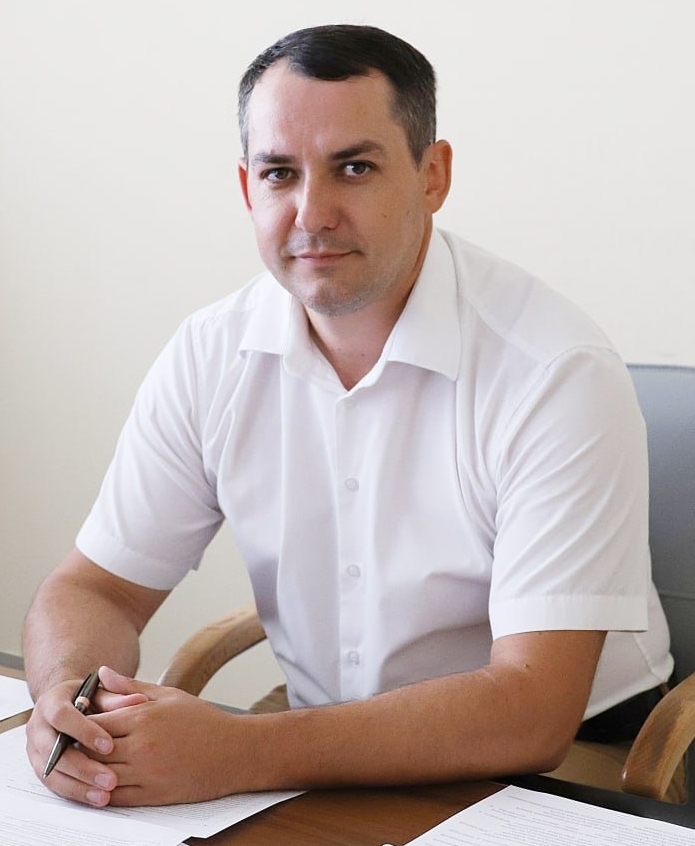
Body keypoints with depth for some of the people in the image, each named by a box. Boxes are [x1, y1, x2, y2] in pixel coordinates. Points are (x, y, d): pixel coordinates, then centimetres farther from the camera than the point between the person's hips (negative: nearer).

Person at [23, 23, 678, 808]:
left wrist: (242, 754, -33)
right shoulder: (209, 358, -3)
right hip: (324, 761, 4)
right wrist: (65, 694, -23)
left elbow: (531, 711, -24)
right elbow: (95, 588, 2)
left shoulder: (559, 373, -19)